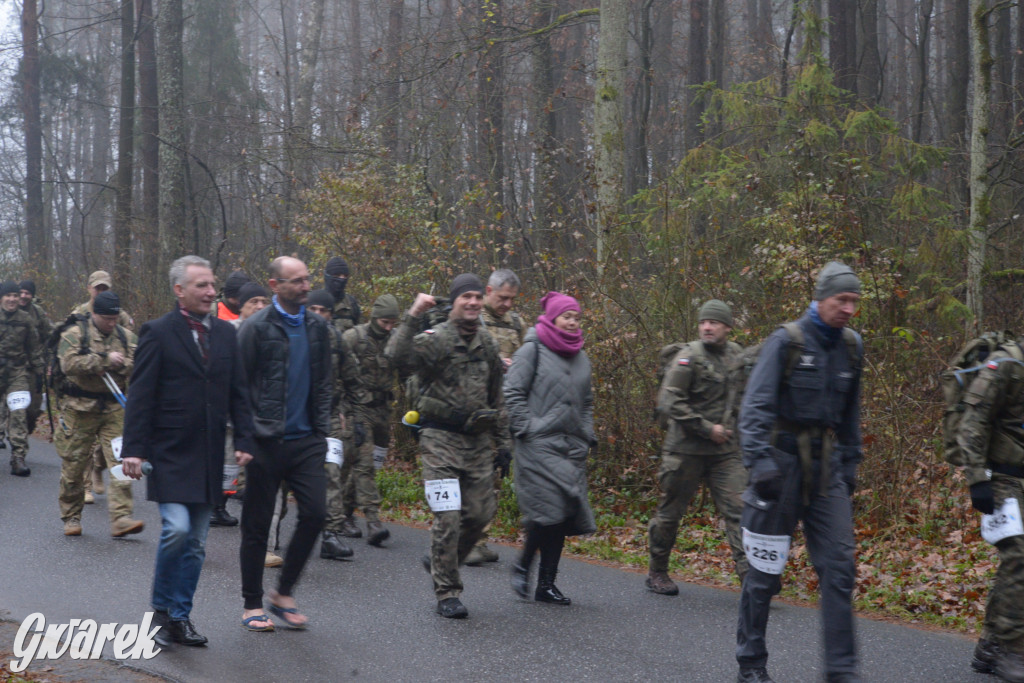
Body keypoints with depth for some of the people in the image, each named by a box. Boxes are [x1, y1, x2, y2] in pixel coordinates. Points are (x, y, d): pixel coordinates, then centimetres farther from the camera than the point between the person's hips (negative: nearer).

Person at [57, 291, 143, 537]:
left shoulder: (127, 337, 11)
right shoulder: (74, 335, 0)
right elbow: (69, 364, -17)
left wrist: (118, 366, -16)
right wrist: (104, 360, -17)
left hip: (115, 408, 2)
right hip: (80, 408, -2)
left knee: (120, 460, -10)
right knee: (74, 463, 5)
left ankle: (120, 518, -12)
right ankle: (71, 517, 20)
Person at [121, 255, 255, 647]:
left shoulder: (224, 334, 10)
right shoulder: (158, 333, -6)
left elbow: (238, 393, 12)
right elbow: (140, 395, -8)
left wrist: (244, 441, 2)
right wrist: (134, 449, -14)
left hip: (208, 455, 5)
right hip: (170, 453, -5)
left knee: (196, 542, 8)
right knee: (176, 528, -16)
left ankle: (181, 616, 18)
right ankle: (161, 610, 3)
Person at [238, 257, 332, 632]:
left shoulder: (317, 326, 10)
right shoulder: (256, 328, -6)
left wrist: (322, 430, 8)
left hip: (306, 441, 4)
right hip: (266, 442, -4)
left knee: (315, 513, -4)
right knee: (257, 524, 3)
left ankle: (283, 593, 13)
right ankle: (252, 604, 17)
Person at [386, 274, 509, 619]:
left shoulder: (487, 344, 13)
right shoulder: (436, 339, -8)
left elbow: (495, 397, 21)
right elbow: (398, 357, -28)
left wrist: (502, 442, 20)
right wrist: (413, 317, -35)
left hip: (478, 441, 6)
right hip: (441, 440, -6)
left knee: (480, 513, 5)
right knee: (448, 518, -8)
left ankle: (441, 563, 30)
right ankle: (447, 594, 4)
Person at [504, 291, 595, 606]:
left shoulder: (581, 358, 18)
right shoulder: (533, 350, -2)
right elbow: (513, 392, -6)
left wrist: (587, 434, 18)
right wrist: (526, 429, -11)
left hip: (572, 448, 7)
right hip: (539, 445, -7)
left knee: (563, 515, 4)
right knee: (549, 508, -17)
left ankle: (547, 583, 11)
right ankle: (522, 566, 4)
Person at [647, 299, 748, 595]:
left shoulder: (736, 354, 9)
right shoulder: (689, 357, -11)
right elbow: (669, 402, -17)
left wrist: (732, 426, 14)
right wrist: (707, 429, -16)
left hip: (725, 451, 5)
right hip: (686, 449, -5)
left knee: (739, 510, -7)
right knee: (671, 512, 7)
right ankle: (656, 572, 25)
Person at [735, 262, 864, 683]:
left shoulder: (851, 347, 9)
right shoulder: (786, 341, -9)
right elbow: (755, 407, -15)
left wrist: (850, 464, 15)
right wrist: (760, 462, -24)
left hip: (827, 468, 5)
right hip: (784, 461, -5)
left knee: (839, 566, -3)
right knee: (766, 569, 3)